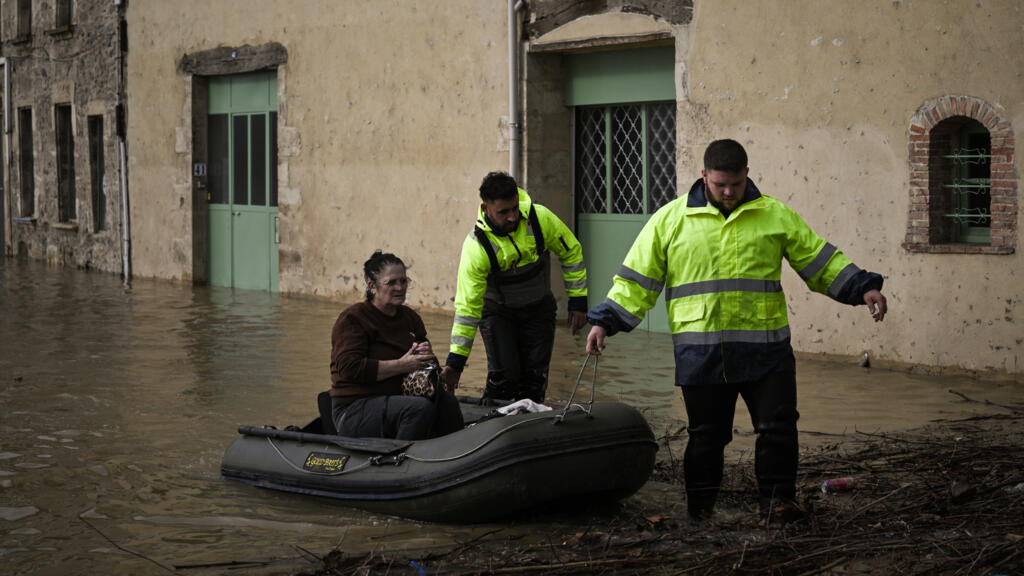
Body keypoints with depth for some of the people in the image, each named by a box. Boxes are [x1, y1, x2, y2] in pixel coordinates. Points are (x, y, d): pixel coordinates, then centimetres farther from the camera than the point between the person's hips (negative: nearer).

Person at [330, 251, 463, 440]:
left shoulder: (409, 317, 15)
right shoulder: (352, 318, -6)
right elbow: (349, 368, -20)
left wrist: (427, 357, -4)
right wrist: (402, 365, -20)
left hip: (396, 399, 7)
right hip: (355, 409, -7)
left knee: (446, 400, -22)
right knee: (421, 407, -31)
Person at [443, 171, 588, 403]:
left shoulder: (540, 219, -22)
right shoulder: (476, 247, -27)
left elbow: (571, 253, -4)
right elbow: (467, 306, -24)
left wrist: (578, 302, -4)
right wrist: (455, 360, -25)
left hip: (539, 308, 2)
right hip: (498, 311, -2)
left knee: (534, 381, -2)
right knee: (503, 376, -15)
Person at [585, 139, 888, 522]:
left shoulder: (775, 215, 7)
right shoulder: (670, 219, 5)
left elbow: (819, 261, 12)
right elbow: (638, 279, 8)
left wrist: (862, 288, 3)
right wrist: (606, 322, 2)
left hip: (764, 347, 1)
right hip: (700, 354, -1)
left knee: (778, 426, -3)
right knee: (706, 433, 6)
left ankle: (777, 499, 10)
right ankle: (699, 507, 19)